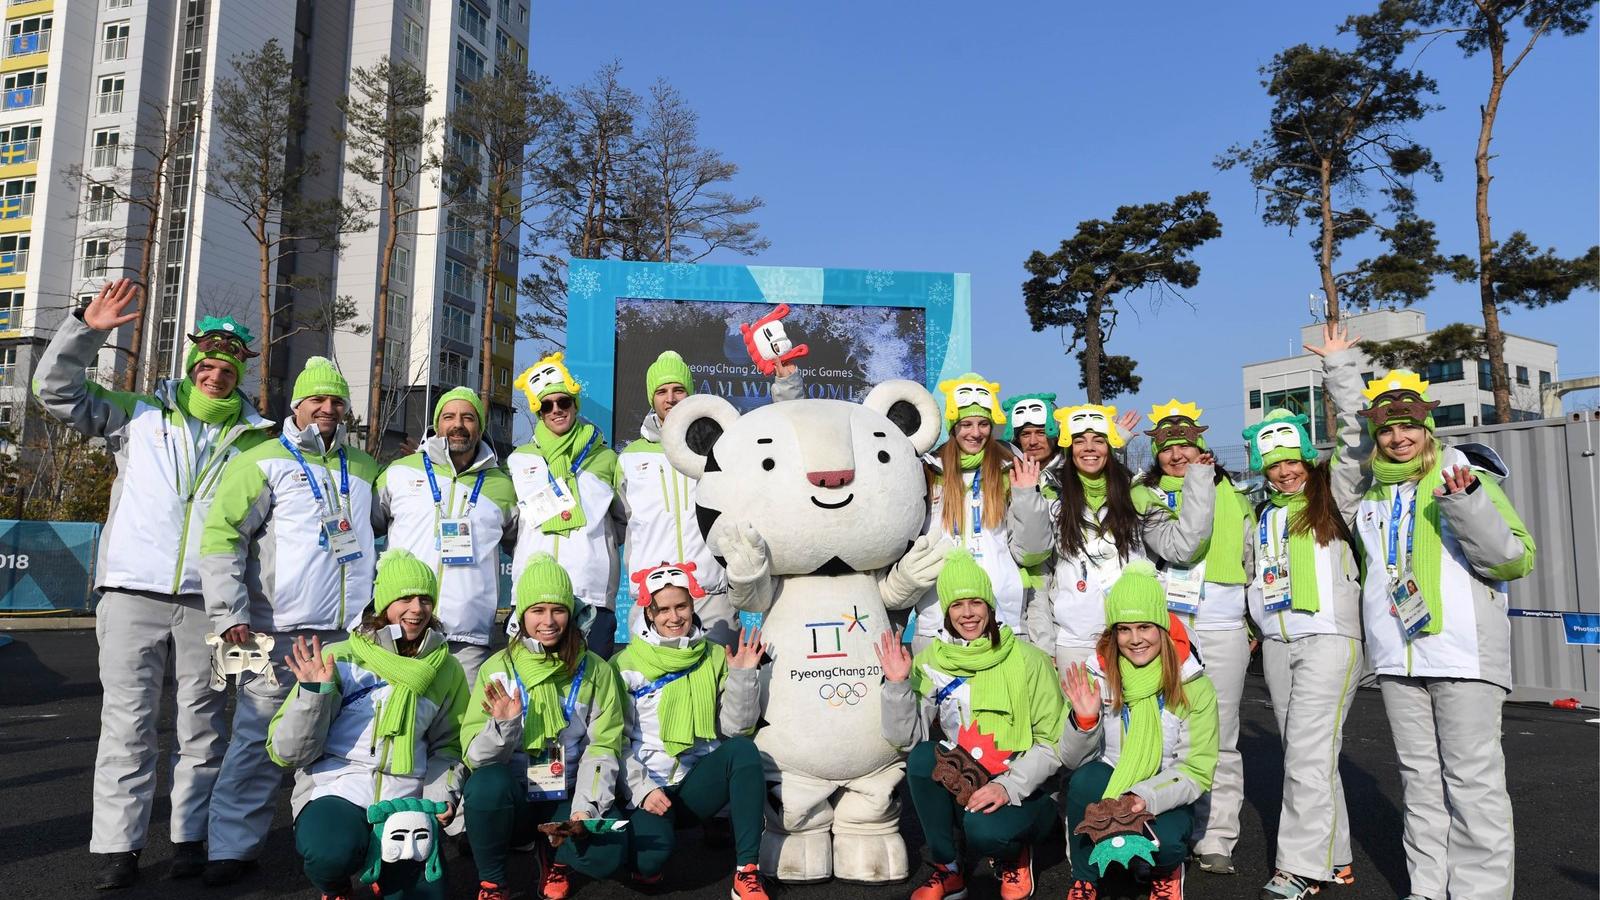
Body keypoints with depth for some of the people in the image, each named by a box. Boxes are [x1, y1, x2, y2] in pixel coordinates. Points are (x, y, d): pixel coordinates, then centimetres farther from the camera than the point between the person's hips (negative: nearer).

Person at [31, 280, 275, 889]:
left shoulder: (256, 438, 14)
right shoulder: (140, 416, 13)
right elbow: (57, 390, 7)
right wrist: (88, 329, -3)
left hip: (209, 599, 1)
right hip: (133, 591, 0)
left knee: (202, 725, 6)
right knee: (127, 720, 1)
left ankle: (190, 838, 16)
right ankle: (118, 846, 9)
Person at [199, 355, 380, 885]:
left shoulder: (363, 467, 16)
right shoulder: (264, 461, 0)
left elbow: (380, 523, 31)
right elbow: (221, 536, -7)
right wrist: (230, 615, -15)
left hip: (348, 632, 5)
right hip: (279, 629, -5)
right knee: (259, 739, -3)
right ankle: (233, 847, 8)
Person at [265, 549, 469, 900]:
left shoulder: (445, 669, 8)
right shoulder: (340, 659, -3)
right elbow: (287, 753, -4)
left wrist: (443, 793, -4)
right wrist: (314, 692, -18)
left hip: (407, 797, 3)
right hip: (336, 788, -3)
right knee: (333, 852, -34)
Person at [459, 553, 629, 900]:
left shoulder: (596, 672, 1)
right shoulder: (497, 670, -2)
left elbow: (602, 748, -3)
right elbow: (475, 756, -5)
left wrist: (586, 808, -17)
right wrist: (503, 725, -25)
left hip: (568, 800, 1)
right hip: (511, 801, 0)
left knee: (607, 855, -28)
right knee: (487, 782, -34)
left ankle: (555, 853, 9)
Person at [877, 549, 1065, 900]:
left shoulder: (1028, 660, -8)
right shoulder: (930, 661, -1)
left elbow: (1053, 742, -8)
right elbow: (905, 738, -7)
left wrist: (1009, 787, -21)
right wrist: (898, 684, -22)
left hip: (1023, 792, -3)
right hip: (960, 789, 3)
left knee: (983, 829, -33)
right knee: (922, 756, -26)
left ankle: (1015, 856, 5)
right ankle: (948, 870, -8)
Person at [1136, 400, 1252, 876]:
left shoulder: (1232, 496, 14)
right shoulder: (1143, 495, 13)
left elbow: (1252, 563, 18)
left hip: (1221, 627, 0)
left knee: (1218, 738, 1)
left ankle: (1215, 841, 8)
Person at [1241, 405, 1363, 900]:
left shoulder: (1330, 495, 3)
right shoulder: (1262, 517, 18)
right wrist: (1256, 620, 16)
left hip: (1329, 638, -6)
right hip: (1277, 645, 6)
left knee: (1309, 752, -11)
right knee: (1303, 753, 8)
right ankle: (1334, 859, 18)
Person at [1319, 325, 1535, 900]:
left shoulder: (1466, 478, -2)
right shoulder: (1369, 491, 12)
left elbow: (1516, 559, -6)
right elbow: (1350, 430, 30)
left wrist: (1467, 505, -20)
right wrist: (1339, 367, 26)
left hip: (1463, 655, -5)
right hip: (1397, 657, 5)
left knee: (1472, 781, -3)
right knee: (1420, 780, 11)